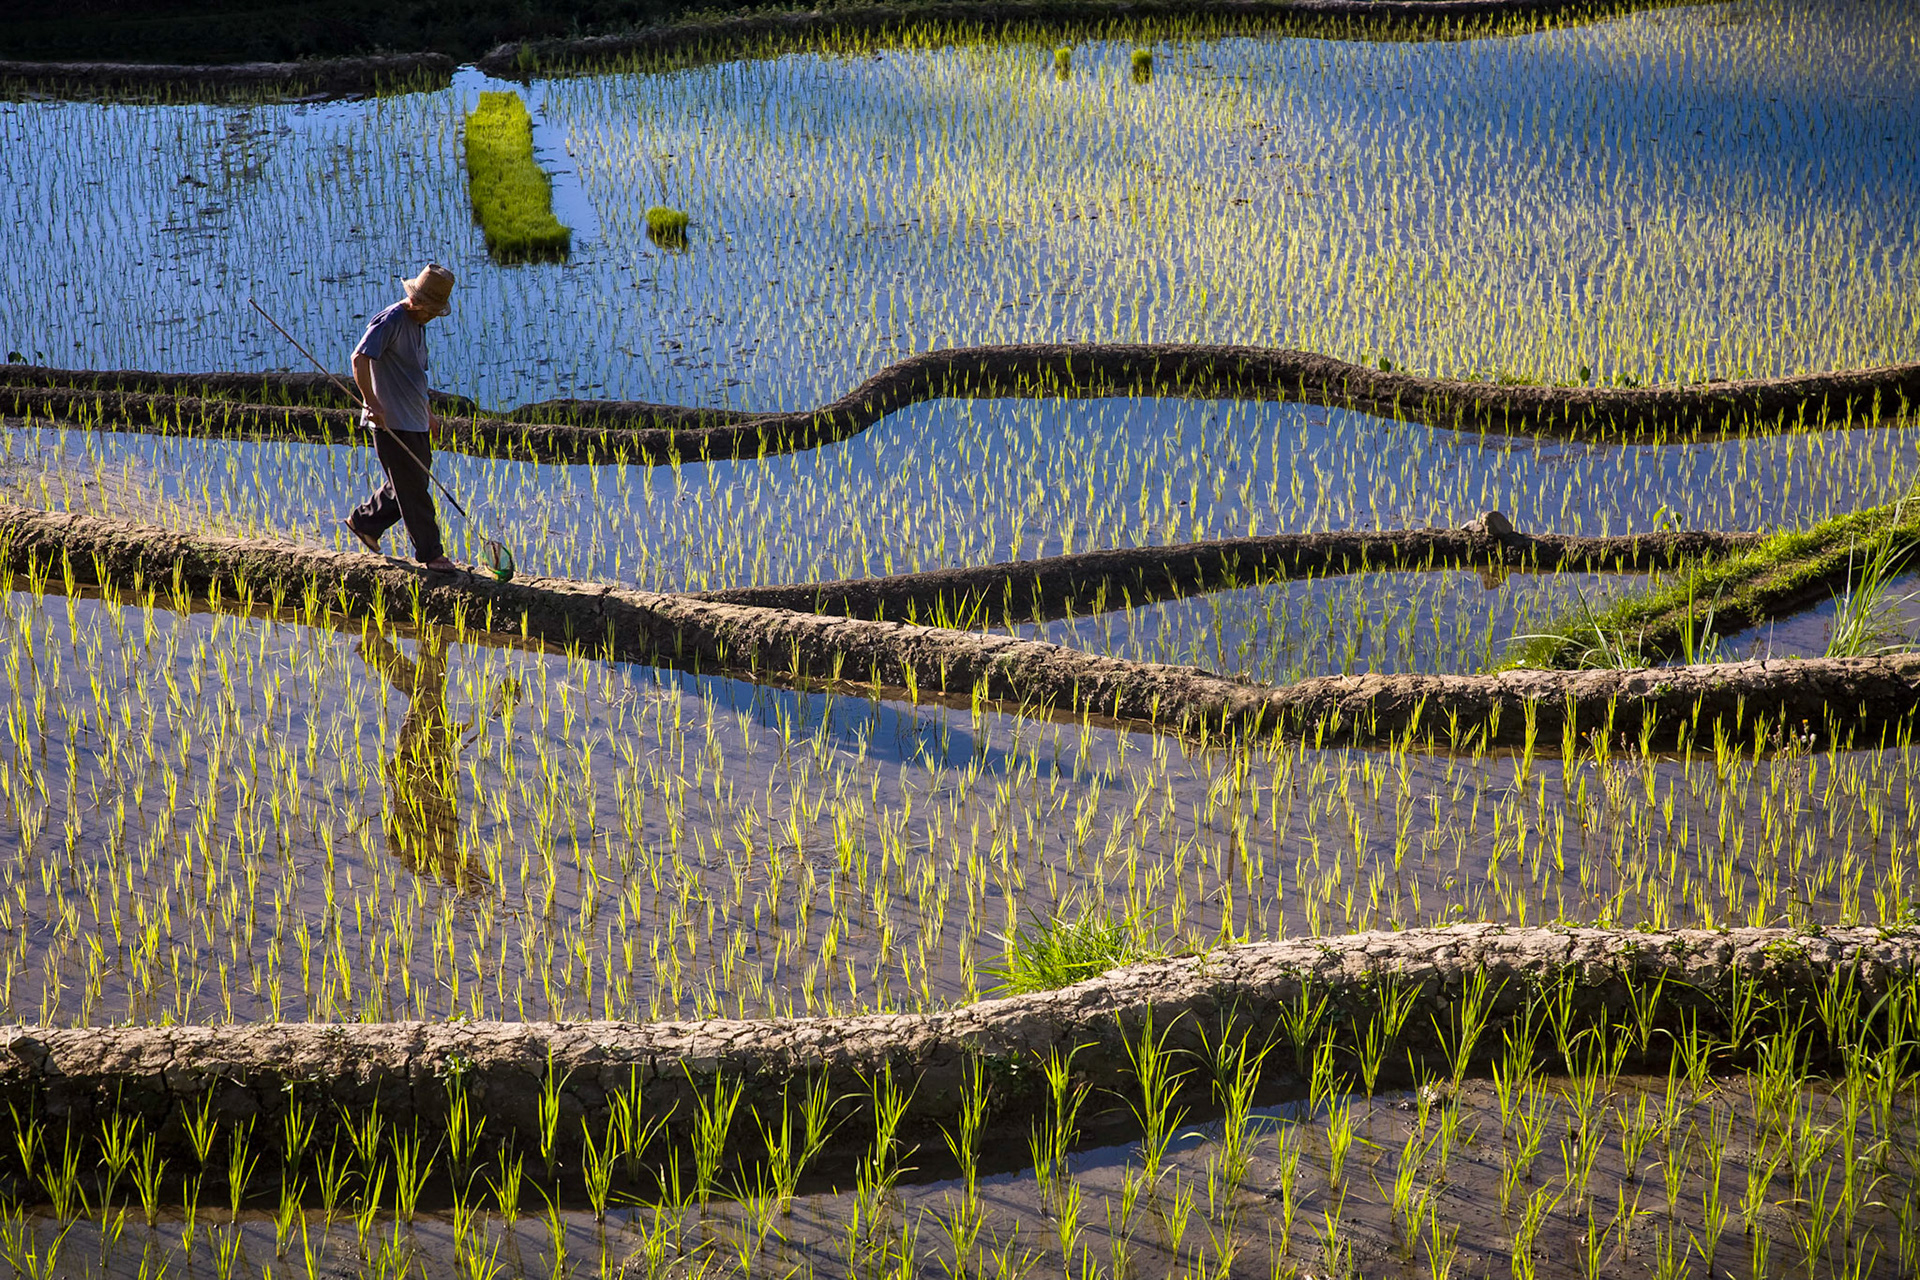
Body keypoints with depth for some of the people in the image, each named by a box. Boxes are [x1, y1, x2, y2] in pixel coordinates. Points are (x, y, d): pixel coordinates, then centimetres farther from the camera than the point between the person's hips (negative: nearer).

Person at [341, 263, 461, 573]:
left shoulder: (417, 323, 14)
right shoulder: (390, 321, -15)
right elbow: (360, 358, -27)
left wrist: (427, 411, 28)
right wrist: (372, 403, -29)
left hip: (415, 421, 9)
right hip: (392, 422, -9)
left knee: (408, 484, 17)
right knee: (413, 490, -3)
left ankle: (364, 522, 33)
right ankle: (431, 554, 4)